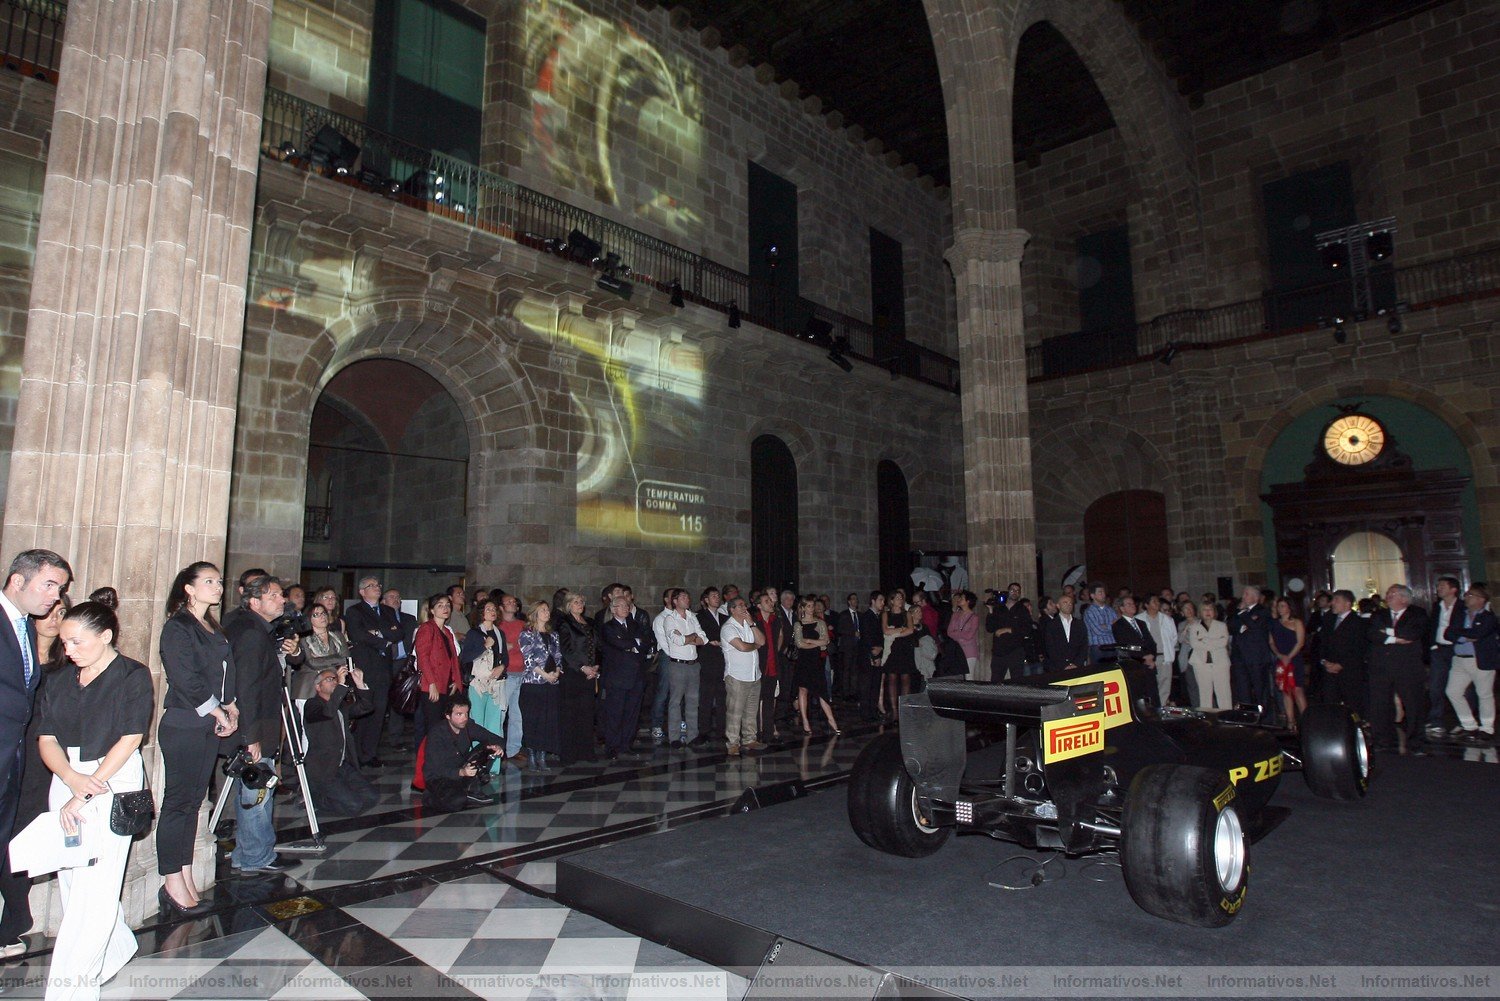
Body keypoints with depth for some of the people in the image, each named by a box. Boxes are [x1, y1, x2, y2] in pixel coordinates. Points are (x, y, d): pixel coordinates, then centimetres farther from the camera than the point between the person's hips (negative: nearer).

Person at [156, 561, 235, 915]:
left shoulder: (214, 629, 15)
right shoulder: (177, 628, -9)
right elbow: (186, 680, -16)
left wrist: (231, 707, 2)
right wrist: (219, 712, -11)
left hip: (210, 725, 8)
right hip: (183, 724, -8)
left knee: (194, 800, 10)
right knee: (178, 801, -2)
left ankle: (186, 878, 16)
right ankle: (174, 883, 5)